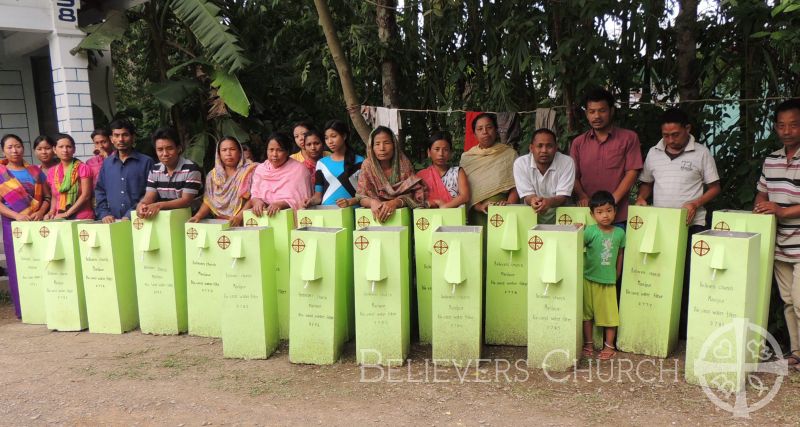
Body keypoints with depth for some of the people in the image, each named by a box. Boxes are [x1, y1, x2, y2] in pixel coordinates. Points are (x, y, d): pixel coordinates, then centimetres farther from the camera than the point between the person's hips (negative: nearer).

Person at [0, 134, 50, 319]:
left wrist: (41, 212, -10)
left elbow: (47, 196, 10)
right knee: (19, 267, 1)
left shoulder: (35, 171, 12)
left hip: (38, 224, 2)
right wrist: (17, 215, -18)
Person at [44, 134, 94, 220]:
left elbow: (85, 195, -9)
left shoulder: (83, 168, -3)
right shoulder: (52, 172, 11)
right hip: (60, 218, 3)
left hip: (83, 218, -3)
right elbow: (55, 197, 18)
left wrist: (66, 214, -12)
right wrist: (51, 213, 0)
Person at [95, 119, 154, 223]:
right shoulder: (107, 163, 14)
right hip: (112, 222, 3)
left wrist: (131, 216, -12)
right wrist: (104, 214, 2)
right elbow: (100, 191, 17)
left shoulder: (146, 162, 0)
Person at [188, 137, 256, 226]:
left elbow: (252, 199, -8)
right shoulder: (212, 175, 13)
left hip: (242, 223, -4)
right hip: (219, 223, 4)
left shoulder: (249, 171, 0)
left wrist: (239, 216, -20)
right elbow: (208, 201, 11)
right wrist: (198, 216, -6)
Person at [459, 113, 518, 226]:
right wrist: (479, 206, -12)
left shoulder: (509, 154, 9)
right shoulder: (466, 157, 12)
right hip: (476, 215, 1)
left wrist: (509, 204, -16)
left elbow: (516, 187, 3)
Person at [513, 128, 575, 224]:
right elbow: (527, 195, -8)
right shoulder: (520, 163, -6)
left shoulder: (567, 162, -7)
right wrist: (532, 200, -34)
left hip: (558, 213, 0)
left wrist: (549, 202, -36)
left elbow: (563, 197, -12)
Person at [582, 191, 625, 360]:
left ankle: (609, 346, 21)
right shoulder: (590, 231, -11)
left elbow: (619, 255, 9)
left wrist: (616, 276, 14)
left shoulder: (619, 233, -2)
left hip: (609, 281, 2)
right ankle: (588, 344, 23)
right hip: (589, 279, -1)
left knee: (610, 314, 6)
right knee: (587, 313, 9)